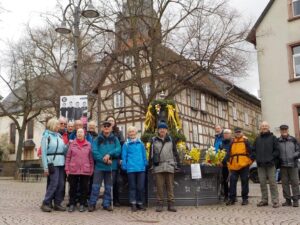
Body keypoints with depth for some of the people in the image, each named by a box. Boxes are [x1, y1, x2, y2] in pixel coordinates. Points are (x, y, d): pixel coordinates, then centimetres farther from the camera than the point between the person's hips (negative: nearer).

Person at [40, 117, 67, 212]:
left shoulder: (59, 136, 16)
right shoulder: (46, 136, -1)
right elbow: (44, 152, -6)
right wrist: (45, 167, -12)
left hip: (61, 163, 6)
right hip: (52, 163, -6)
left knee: (61, 184, 4)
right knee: (54, 183, -11)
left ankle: (57, 204, 13)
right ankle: (45, 204, 1)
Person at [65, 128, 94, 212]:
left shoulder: (88, 145, 4)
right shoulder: (72, 144, 3)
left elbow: (91, 159, 5)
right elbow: (68, 157, 5)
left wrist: (91, 170, 2)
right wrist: (67, 169, 0)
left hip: (85, 171, 0)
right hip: (73, 170, 0)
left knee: (84, 188, 7)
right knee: (73, 188, 7)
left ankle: (82, 204, 19)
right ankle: (72, 204, 19)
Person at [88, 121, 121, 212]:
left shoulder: (115, 139, 7)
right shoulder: (97, 139, 4)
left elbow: (118, 150, -6)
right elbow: (94, 152, -7)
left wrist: (109, 154, -20)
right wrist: (104, 159, -16)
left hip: (111, 166, 2)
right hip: (99, 166, -1)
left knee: (108, 187, 9)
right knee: (96, 186, -2)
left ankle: (107, 204, 20)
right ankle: (92, 204, 7)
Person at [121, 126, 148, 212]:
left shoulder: (140, 143, 9)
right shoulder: (126, 144, 3)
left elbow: (144, 155, 13)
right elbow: (124, 156, 4)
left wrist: (145, 164, 9)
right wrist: (124, 166, -1)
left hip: (141, 168, 2)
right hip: (131, 168, -2)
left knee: (141, 187, 5)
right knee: (132, 187, 5)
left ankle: (140, 203, 17)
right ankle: (133, 204, 11)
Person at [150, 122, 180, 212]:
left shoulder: (171, 140, 13)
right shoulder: (154, 140, 10)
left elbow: (175, 153, 13)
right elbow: (151, 154, 9)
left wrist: (176, 164, 6)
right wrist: (151, 166, 3)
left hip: (169, 166, 1)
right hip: (158, 167, -1)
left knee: (170, 186, 2)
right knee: (159, 186, 0)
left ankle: (171, 204, 8)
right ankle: (160, 204, 9)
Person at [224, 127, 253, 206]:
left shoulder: (245, 141, 3)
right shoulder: (232, 142, 13)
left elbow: (250, 152, 3)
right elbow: (229, 153, 12)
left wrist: (250, 160, -5)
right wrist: (228, 162, 2)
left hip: (244, 165, -3)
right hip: (234, 166, 3)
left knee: (244, 182, 5)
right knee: (232, 181, 1)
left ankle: (245, 198, 15)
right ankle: (232, 198, 8)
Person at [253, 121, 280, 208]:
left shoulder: (273, 138, 4)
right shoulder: (257, 139, 14)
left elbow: (277, 150, -1)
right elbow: (254, 150, 15)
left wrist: (271, 158, -10)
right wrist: (257, 158, 1)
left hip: (270, 164, -3)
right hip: (260, 165, 4)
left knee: (272, 182, -3)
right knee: (262, 183, 6)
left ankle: (275, 200, 2)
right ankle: (264, 200, 14)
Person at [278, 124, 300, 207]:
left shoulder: (293, 140, 5)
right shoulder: (277, 141, 6)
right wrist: (278, 159, -3)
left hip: (293, 164, -1)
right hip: (283, 165, 1)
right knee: (285, 183, 4)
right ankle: (288, 200, 12)